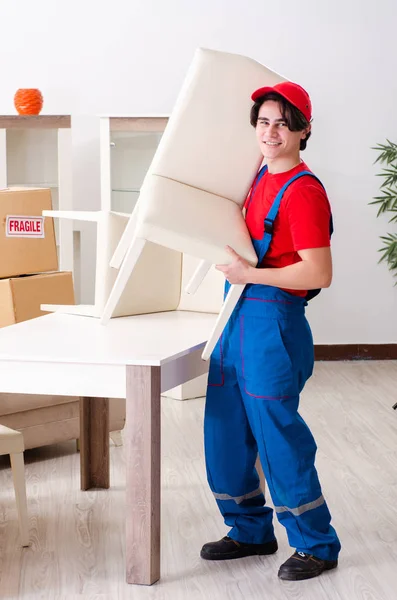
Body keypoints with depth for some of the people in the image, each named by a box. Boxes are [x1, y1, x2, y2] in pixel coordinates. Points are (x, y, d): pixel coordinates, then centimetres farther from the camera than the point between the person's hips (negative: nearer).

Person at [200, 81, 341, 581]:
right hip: (237, 316, 9)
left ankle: (317, 545, 13)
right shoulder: (260, 179, 11)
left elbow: (318, 273, -21)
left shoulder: (303, 190, -15)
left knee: (278, 437, -2)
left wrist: (250, 274, -18)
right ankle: (251, 531, 29)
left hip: (273, 322, -9)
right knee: (225, 431, 14)